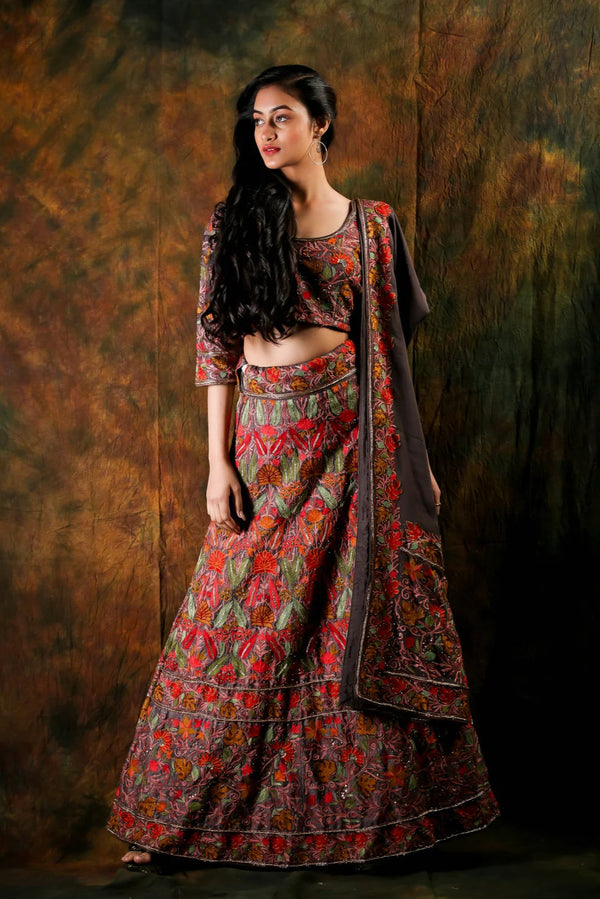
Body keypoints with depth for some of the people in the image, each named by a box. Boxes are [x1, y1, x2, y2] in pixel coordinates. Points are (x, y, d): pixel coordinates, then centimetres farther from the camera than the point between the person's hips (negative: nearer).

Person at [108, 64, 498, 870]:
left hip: (352, 433, 0)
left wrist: (414, 457, 5)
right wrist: (218, 461, -4)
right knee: (248, 620, 3)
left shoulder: (371, 224, 7)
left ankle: (375, 798, 22)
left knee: (362, 616, 4)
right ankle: (182, 807, 17)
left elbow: (391, 347, 8)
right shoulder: (232, 221, 6)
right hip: (265, 434, 0)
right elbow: (216, 343, 3)